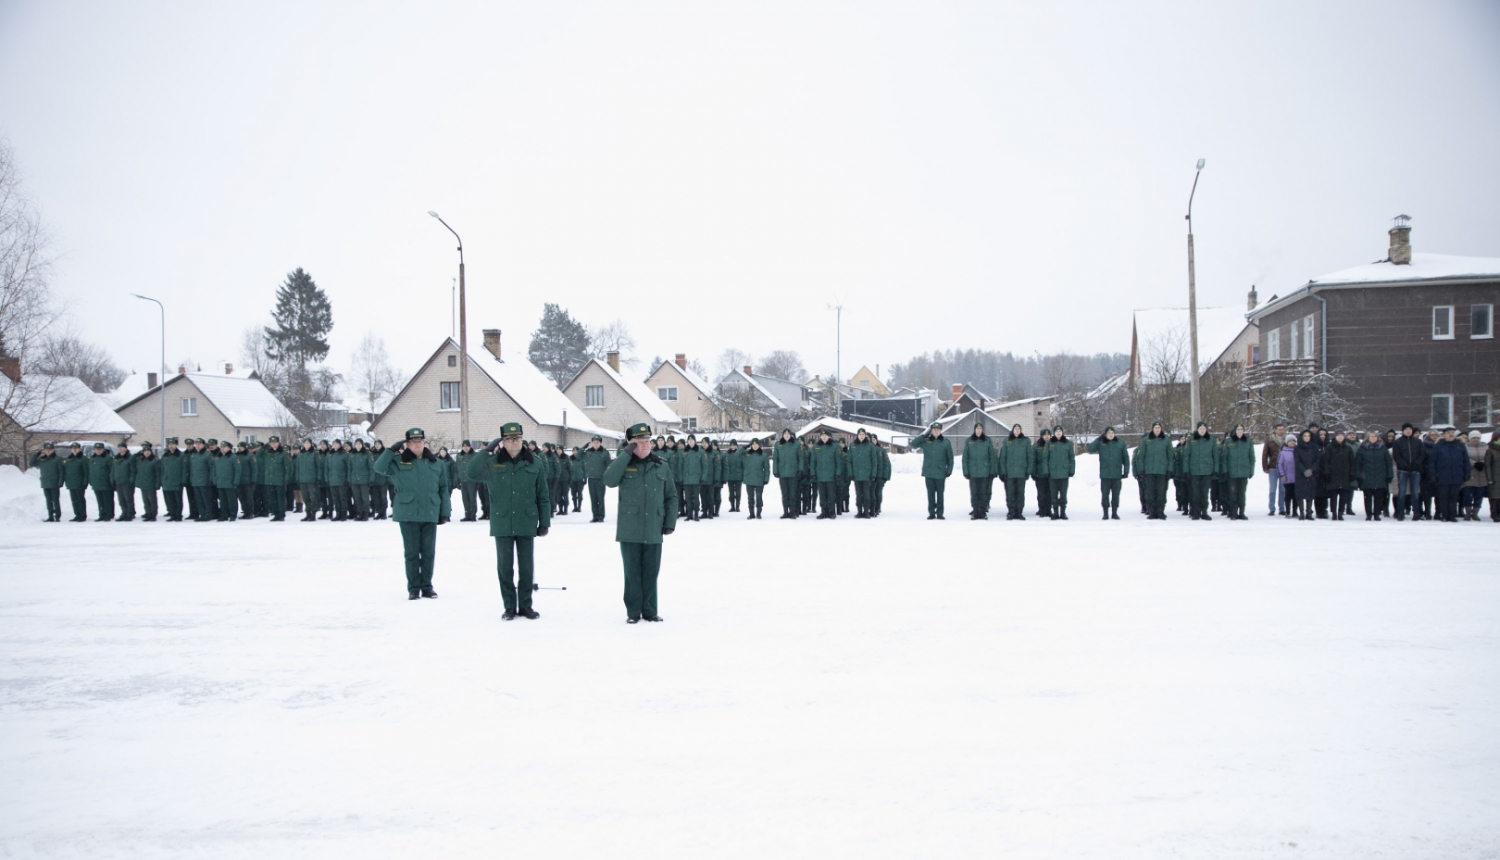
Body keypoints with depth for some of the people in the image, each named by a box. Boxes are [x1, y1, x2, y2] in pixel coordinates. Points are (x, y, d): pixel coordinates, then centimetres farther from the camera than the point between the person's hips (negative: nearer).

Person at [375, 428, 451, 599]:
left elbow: (444, 489, 10)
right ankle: (413, 588, 10)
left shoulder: (436, 464, 8)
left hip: (430, 515, 2)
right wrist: (392, 450, -15)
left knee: (428, 553, 7)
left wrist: (445, 512, 5)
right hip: (407, 515, -2)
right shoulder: (398, 462, 2)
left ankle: (427, 587, 17)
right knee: (411, 553, 4)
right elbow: (379, 467, -11)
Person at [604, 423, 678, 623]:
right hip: (629, 531, -2)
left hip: (653, 531, 2)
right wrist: (626, 455, -17)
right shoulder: (623, 465, 2)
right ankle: (633, 612, 12)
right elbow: (609, 480, -19)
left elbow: (671, 496, 14)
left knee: (651, 574, 7)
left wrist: (670, 522, 4)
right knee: (632, 573, 3)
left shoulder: (661, 467, 10)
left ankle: (649, 610, 17)